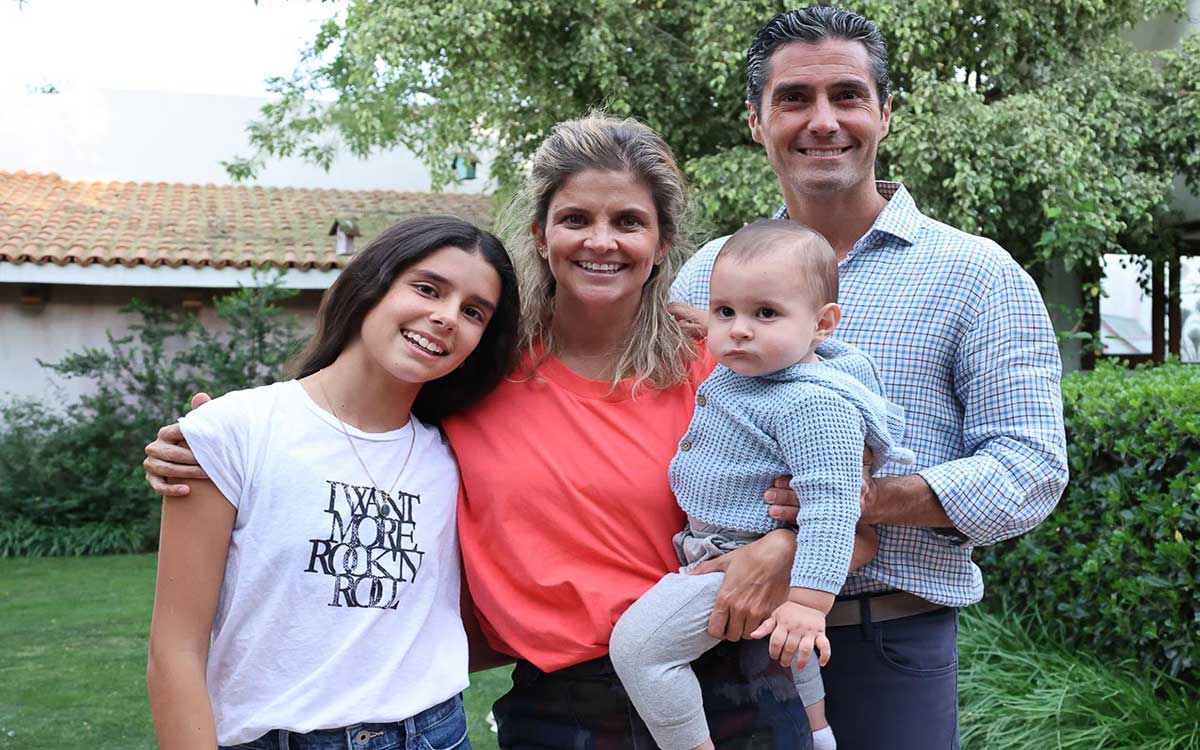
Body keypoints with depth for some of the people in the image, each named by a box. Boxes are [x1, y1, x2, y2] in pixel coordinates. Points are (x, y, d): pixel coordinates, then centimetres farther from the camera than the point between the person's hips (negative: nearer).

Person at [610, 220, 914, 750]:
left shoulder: (814, 405, -28)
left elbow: (828, 505, -33)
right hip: (714, 544, 10)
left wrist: (809, 601, -38)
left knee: (638, 644, -15)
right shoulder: (737, 371, -1)